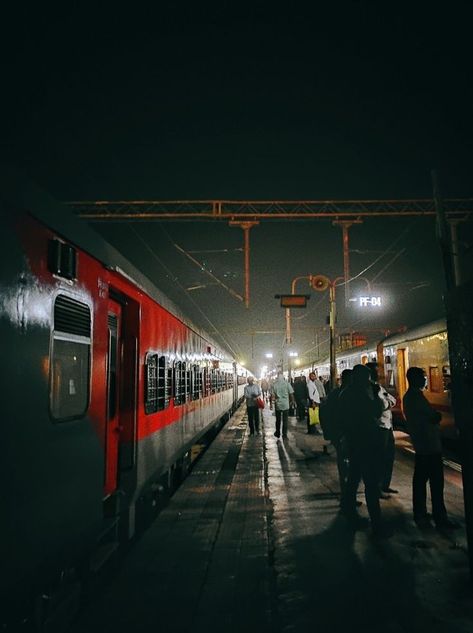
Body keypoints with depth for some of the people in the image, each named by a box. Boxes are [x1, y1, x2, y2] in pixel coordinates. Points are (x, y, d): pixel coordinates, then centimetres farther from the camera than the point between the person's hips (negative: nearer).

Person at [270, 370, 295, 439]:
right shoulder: (287, 383, -7)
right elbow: (291, 393, -5)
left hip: (277, 405, 1)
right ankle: (284, 434, 7)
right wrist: (292, 401, 9)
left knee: (278, 420, 15)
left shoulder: (274, 384, -6)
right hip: (286, 404, -1)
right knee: (285, 420, 6)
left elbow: (272, 395, -6)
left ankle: (278, 433, 25)